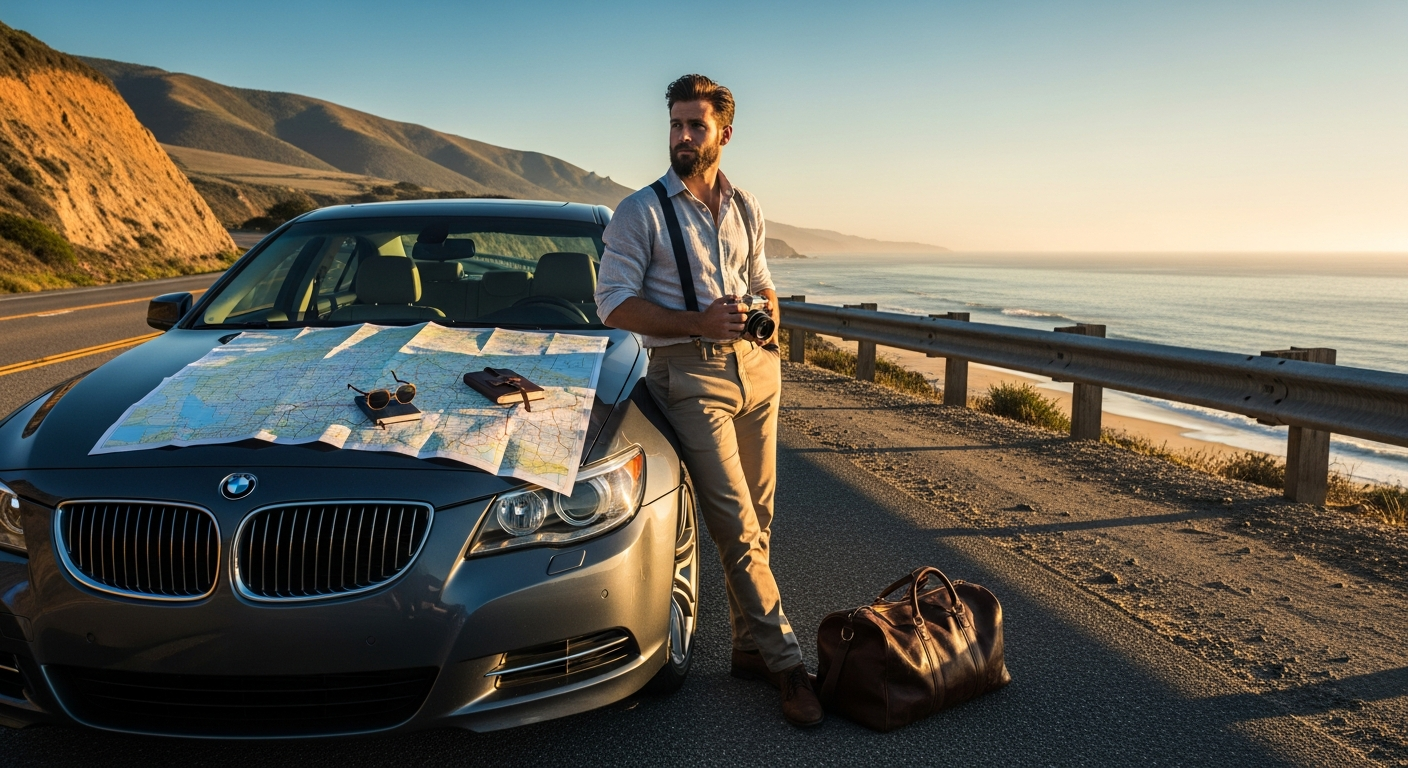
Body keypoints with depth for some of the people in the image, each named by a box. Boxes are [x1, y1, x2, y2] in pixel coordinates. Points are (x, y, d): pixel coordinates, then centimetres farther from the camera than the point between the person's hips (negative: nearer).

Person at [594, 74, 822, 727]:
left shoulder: (745, 209, 16)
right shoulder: (641, 212, -1)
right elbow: (614, 303, -7)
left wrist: (768, 314, 3)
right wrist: (698, 322, -17)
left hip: (756, 366, 6)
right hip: (691, 374, -5)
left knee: (756, 522, 8)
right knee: (736, 526, -9)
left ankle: (750, 648, 20)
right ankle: (785, 661, -1)